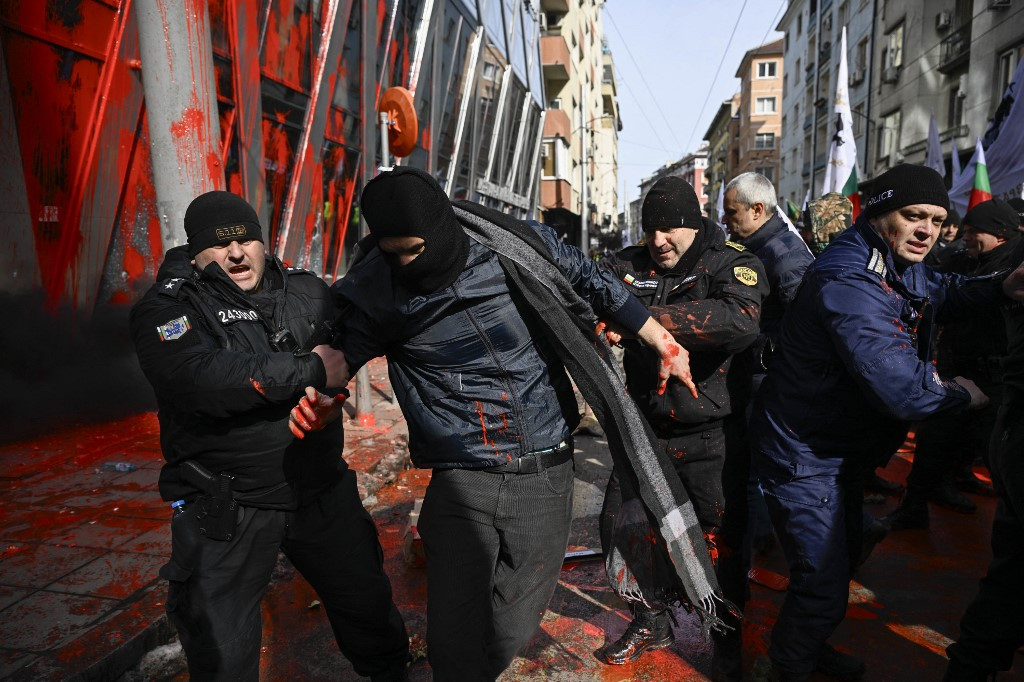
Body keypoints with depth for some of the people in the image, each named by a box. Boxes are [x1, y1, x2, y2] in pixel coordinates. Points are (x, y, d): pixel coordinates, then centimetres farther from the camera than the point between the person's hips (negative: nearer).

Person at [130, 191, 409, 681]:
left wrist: (329, 394, -33)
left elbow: (344, 353, -9)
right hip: (225, 509, -3)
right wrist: (311, 370, -27)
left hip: (320, 489, 4)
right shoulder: (165, 310, -9)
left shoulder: (308, 292, 4)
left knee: (370, 608, 20)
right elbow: (199, 379, -28)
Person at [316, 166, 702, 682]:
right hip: (460, 481, 0)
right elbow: (340, 350, 9)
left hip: (545, 473, 1)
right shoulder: (376, 290, -6)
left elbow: (598, 286, 8)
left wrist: (664, 344, 16)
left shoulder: (520, 248, -6)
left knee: (512, 630, 13)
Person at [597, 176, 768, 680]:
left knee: (721, 544, 9)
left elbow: (741, 320, -32)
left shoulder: (733, 265, -11)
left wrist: (645, 317, -40)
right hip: (645, 428, 4)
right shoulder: (631, 265, 2)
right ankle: (652, 623, 38)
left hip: (711, 439, -3)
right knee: (619, 527, 12)